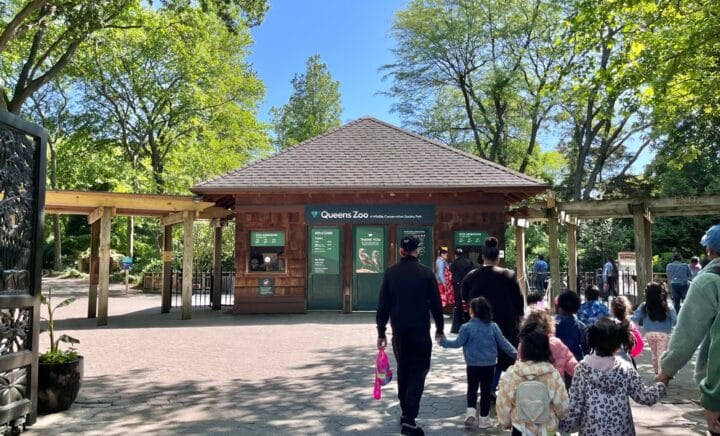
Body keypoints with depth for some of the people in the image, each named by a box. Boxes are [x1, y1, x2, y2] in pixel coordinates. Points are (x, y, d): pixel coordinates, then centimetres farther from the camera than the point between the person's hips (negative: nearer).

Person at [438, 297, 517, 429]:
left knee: (472, 389, 14)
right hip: (489, 365, 2)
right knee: (486, 391, 10)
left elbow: (458, 343, -8)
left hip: (473, 365, -1)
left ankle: (471, 411, -4)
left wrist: (444, 341, 6)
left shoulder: (466, 327, -12)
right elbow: (503, 343, 2)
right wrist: (515, 353, 14)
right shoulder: (493, 327, -3)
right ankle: (484, 418, 16)